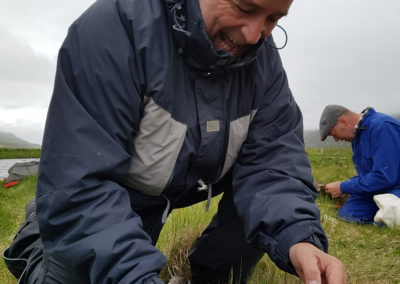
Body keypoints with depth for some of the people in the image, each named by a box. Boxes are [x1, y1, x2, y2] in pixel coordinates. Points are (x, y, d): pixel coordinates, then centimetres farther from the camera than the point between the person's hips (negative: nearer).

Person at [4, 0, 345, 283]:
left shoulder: (264, 58, -13)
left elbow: (271, 159, -20)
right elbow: (78, 185, -35)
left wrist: (298, 238, -40)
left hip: (197, 188, 4)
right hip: (106, 199, -3)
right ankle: (39, 255, 18)